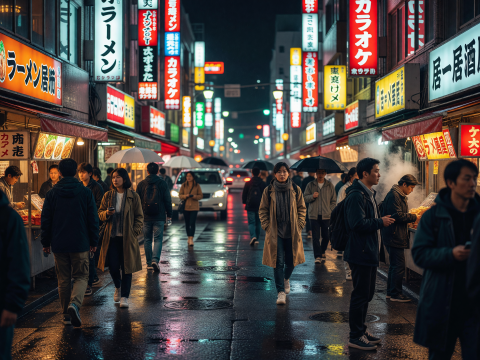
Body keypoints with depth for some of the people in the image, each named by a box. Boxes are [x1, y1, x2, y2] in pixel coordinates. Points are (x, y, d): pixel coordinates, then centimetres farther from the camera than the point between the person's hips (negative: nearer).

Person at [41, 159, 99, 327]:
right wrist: (94, 241, 7)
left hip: (58, 244, 1)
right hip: (80, 244, -1)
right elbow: (93, 219, -1)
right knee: (81, 277, 6)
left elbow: (46, 220, 3)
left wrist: (46, 242, 11)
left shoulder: (52, 193, 0)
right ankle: (74, 304, -19)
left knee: (63, 279, 11)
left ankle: (67, 314, 15)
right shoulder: (86, 192, -3)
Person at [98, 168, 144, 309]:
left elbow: (139, 217, 3)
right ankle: (118, 287, 31)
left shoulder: (133, 196, 0)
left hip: (127, 238, -2)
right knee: (113, 266, 0)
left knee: (126, 267, 0)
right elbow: (100, 213, 12)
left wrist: (135, 232, -7)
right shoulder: (108, 196, 6)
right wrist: (107, 213, -11)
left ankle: (124, 297, 10)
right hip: (112, 236, 2)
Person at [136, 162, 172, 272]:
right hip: (159, 217, -1)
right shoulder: (162, 183, -2)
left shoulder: (141, 184, 2)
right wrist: (169, 214, 10)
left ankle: (149, 263, 13)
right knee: (158, 239, 1)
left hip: (145, 217, 1)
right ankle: (155, 260, -17)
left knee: (147, 240, 11)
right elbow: (168, 200, 1)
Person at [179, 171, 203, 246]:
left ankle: (191, 239, -12)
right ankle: (189, 238, 23)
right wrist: (185, 196, -15)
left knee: (192, 223, -10)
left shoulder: (197, 185, 1)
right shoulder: (183, 185, 5)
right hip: (185, 207, 2)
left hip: (194, 207, -2)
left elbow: (201, 195, 3)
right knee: (187, 223, 9)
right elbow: (180, 195, 5)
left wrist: (195, 196, -16)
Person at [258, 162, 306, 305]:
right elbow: (263, 210, 5)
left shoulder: (296, 190, 3)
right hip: (275, 232, -2)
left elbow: (302, 208, 9)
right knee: (278, 261, -5)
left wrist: (300, 224, -1)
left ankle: (286, 278, 42)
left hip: (292, 232, 2)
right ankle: (280, 292, 0)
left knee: (291, 260, 10)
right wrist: (266, 226, -4)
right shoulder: (268, 191, 0)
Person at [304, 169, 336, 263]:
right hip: (314, 215, 0)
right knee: (315, 237, -4)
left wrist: (330, 211, -2)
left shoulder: (330, 186, 5)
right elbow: (305, 198, 6)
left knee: (326, 236, 6)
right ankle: (318, 256, 0)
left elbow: (334, 201, 9)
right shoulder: (311, 185, 6)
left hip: (326, 216, 1)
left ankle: (322, 251, 31)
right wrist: (312, 196, -14)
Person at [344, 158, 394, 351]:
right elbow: (358, 224, -27)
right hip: (361, 253, -11)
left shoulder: (368, 194, 16)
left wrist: (381, 221, 8)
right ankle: (355, 336, 8)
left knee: (366, 293, 18)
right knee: (361, 295, -2)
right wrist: (381, 222, -18)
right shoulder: (356, 195, -19)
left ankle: (361, 330, 29)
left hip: (369, 253, 11)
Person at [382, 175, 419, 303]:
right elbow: (397, 215, -22)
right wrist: (414, 217, -13)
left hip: (396, 236, 11)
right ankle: (395, 293, 0)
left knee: (394, 265, 15)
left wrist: (410, 220, 11)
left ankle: (390, 292, 22)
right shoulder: (393, 195, -16)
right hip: (394, 237, -11)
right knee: (399, 266, -7)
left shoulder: (400, 196, 19)